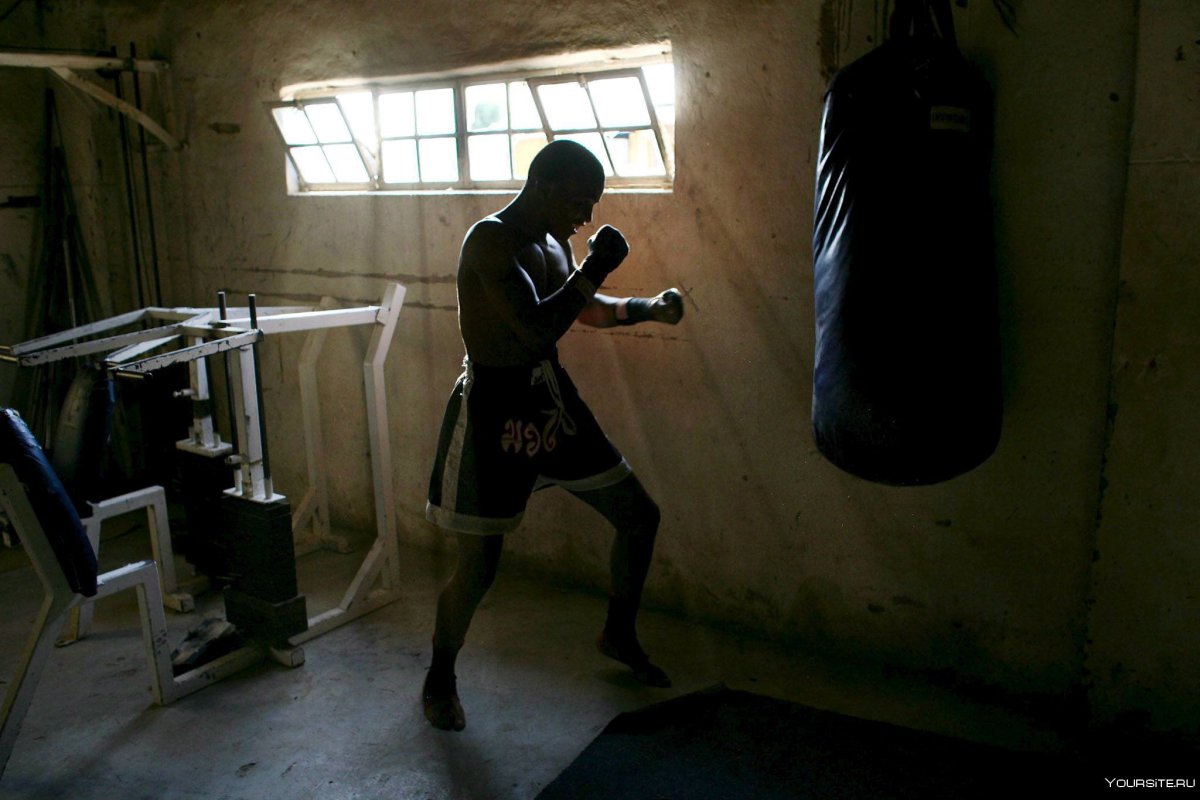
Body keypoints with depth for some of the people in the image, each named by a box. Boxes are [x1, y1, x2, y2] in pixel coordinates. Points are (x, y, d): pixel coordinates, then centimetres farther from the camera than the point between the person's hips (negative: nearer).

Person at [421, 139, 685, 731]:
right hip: (494, 407, -8)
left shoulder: (552, 243, 9)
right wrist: (593, 267, -20)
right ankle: (439, 679, 26)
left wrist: (648, 308, 11)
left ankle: (618, 635, 35)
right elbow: (537, 329, -30)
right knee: (479, 564, -2)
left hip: (550, 399, 9)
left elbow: (588, 310, 25)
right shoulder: (490, 240, -19)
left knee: (640, 516, 12)